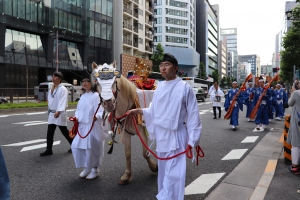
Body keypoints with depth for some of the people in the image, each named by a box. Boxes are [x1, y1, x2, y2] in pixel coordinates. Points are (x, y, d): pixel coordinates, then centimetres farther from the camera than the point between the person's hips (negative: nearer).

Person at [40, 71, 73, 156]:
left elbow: (62, 101, -26)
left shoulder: (63, 89, -15)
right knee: (49, 133, 6)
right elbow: (50, 101, 17)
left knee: (64, 132, 3)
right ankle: (49, 150, 13)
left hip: (59, 114, -7)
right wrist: (49, 111, 16)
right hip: (51, 113, 8)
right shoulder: (51, 89, 11)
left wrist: (58, 111, -36)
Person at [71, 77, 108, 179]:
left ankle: (95, 169, 20)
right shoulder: (83, 96, 14)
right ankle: (87, 168, 26)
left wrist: (97, 116, -36)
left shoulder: (96, 95, -10)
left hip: (92, 126, -8)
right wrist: (76, 117, 0)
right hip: (82, 126, 8)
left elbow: (100, 111, -16)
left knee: (92, 148, -1)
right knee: (76, 146, 8)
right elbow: (79, 110, 19)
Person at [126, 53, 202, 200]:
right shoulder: (159, 88, 7)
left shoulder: (184, 87, -10)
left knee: (173, 173, -3)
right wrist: (139, 111, -2)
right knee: (164, 171, 18)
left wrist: (193, 139, -9)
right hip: (161, 135, 6)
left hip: (176, 136, -6)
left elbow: (193, 114, -9)